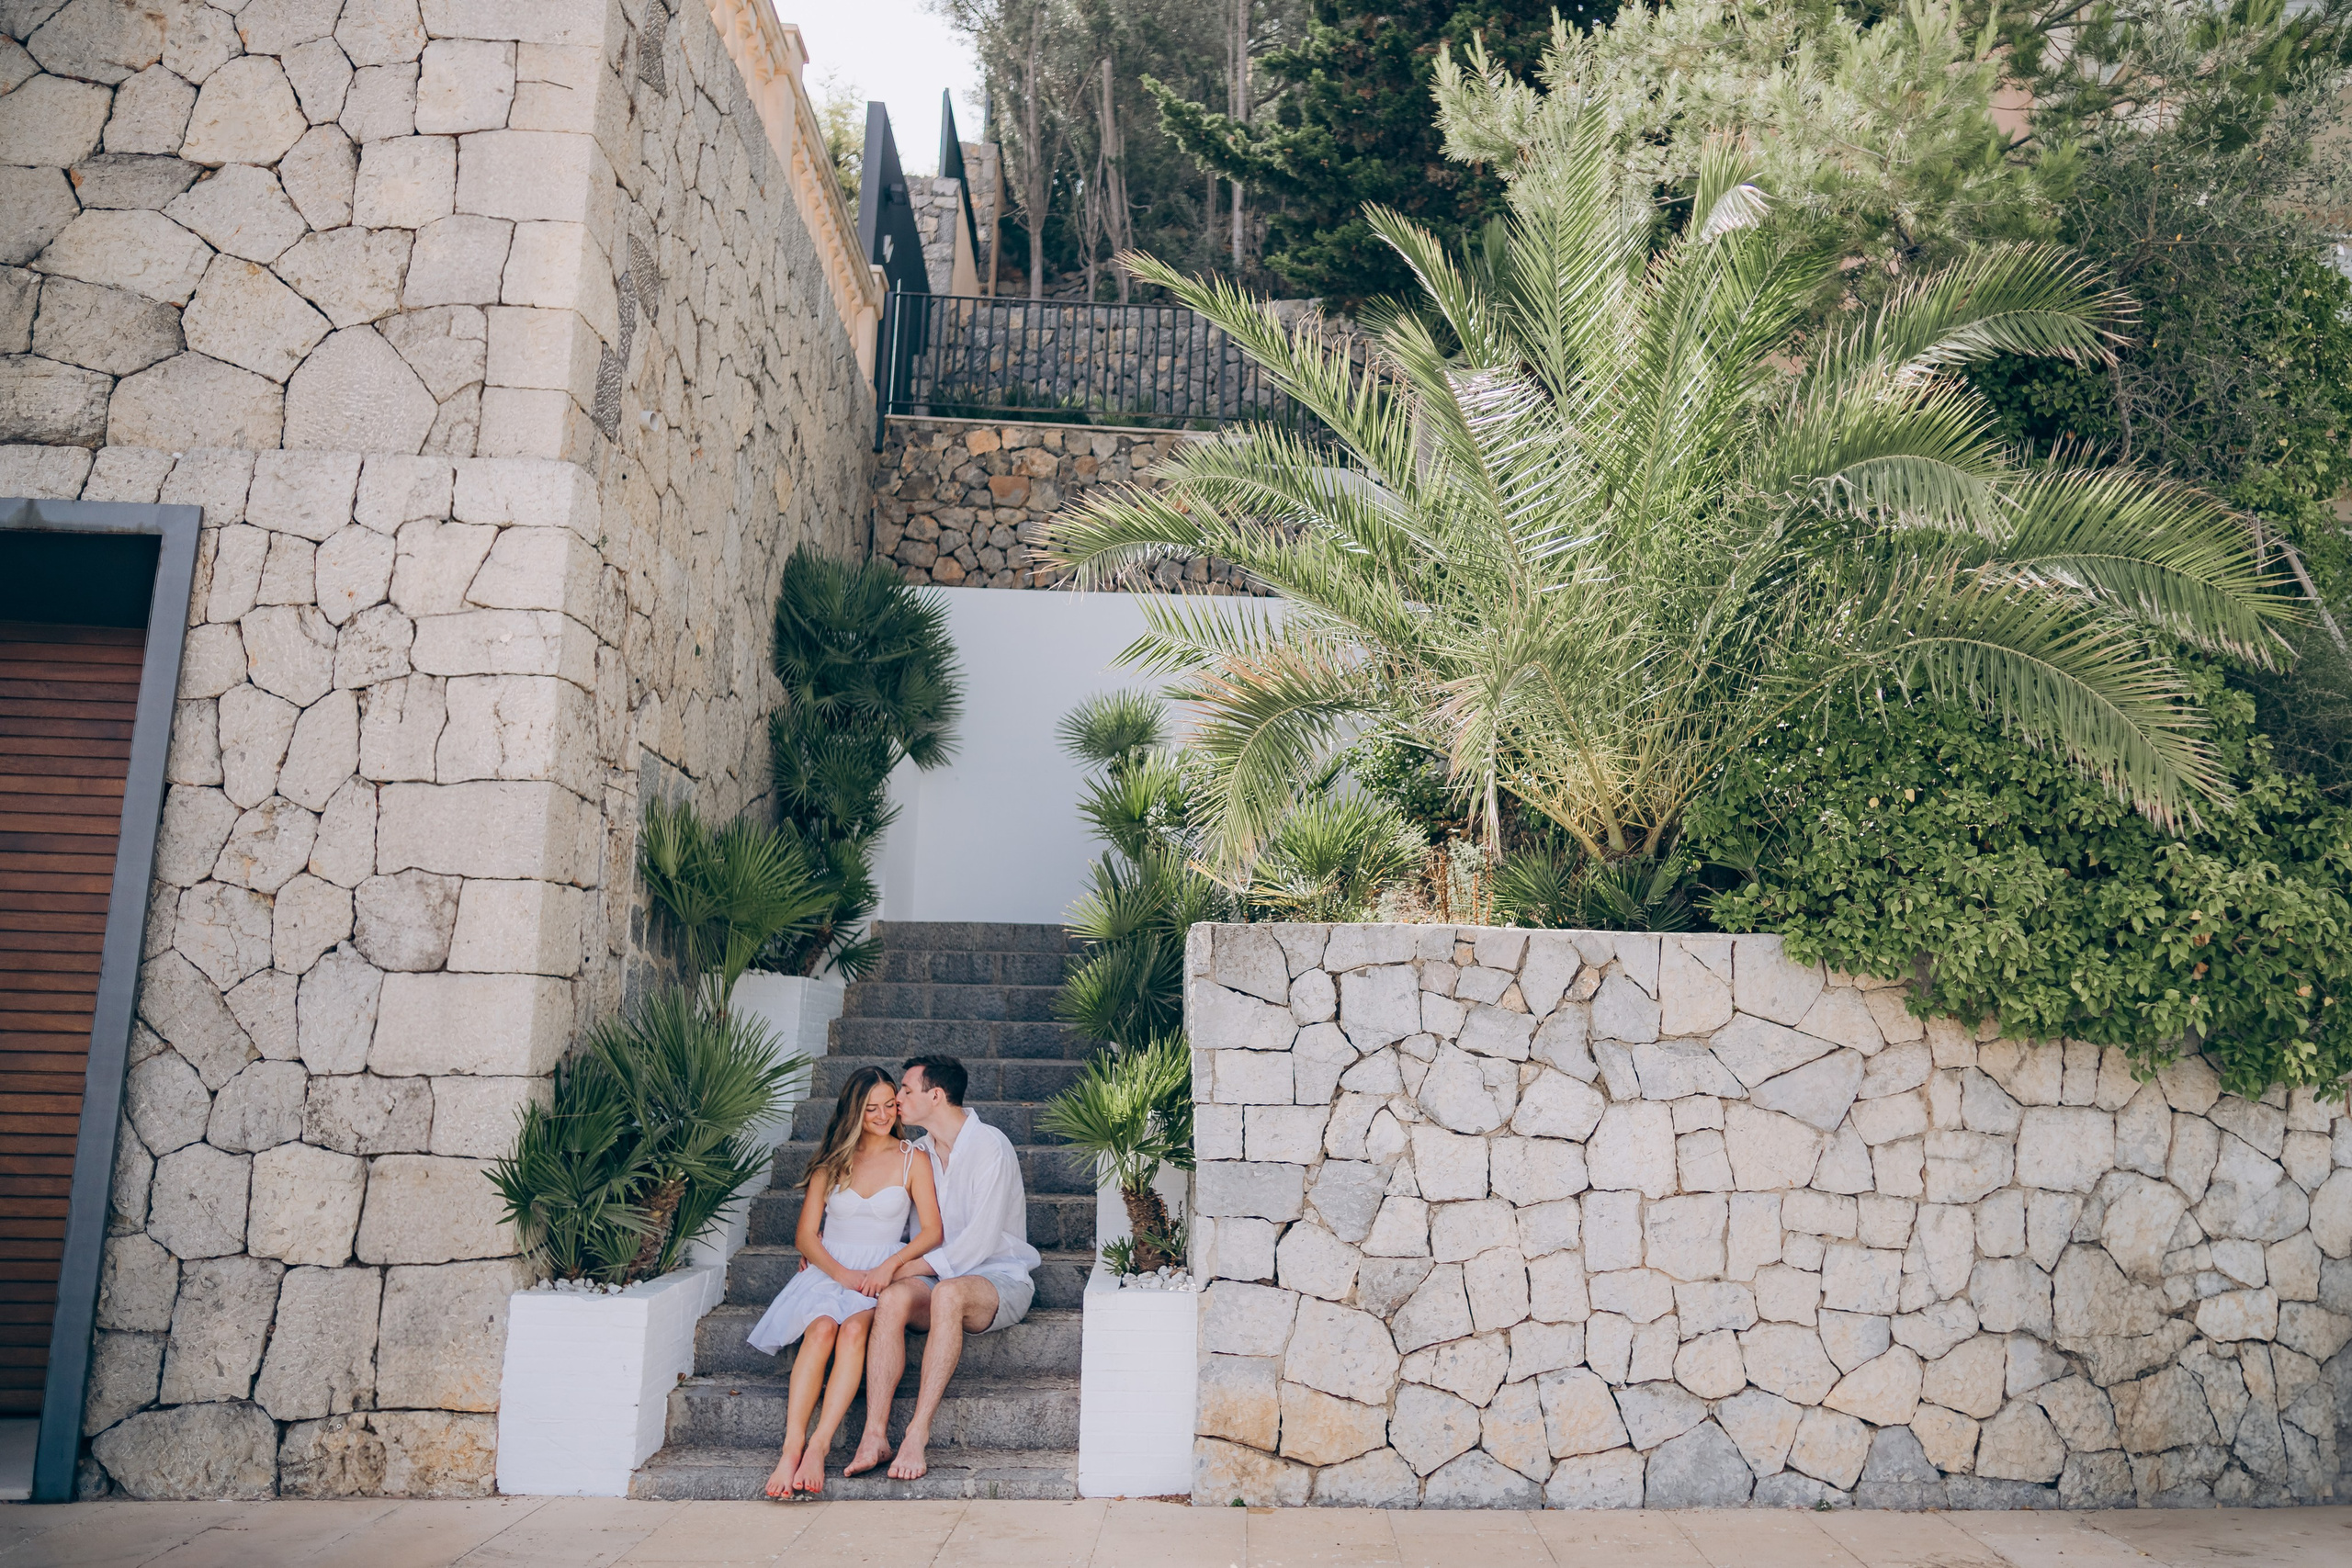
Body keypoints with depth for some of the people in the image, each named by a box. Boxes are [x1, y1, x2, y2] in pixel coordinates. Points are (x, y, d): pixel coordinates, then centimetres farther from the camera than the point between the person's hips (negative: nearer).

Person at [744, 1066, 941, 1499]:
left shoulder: (912, 1160, 8)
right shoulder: (832, 1160, 12)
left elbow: (932, 1231, 1)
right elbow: (806, 1234, 7)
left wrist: (890, 1265, -16)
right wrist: (841, 1273, -10)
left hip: (881, 1274, -1)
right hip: (828, 1271, 1)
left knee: (854, 1329, -33)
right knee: (821, 1329, -31)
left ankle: (818, 1445, -37)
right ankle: (792, 1448, -38)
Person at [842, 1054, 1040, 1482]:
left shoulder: (990, 1146, -11)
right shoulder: (919, 1153, 13)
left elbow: (981, 1241, -18)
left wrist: (913, 1266, -20)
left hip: (999, 1278, -5)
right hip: (940, 1276, 5)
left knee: (948, 1292, -38)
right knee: (894, 1297, -28)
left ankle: (918, 1432, -36)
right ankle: (875, 1435, -34)